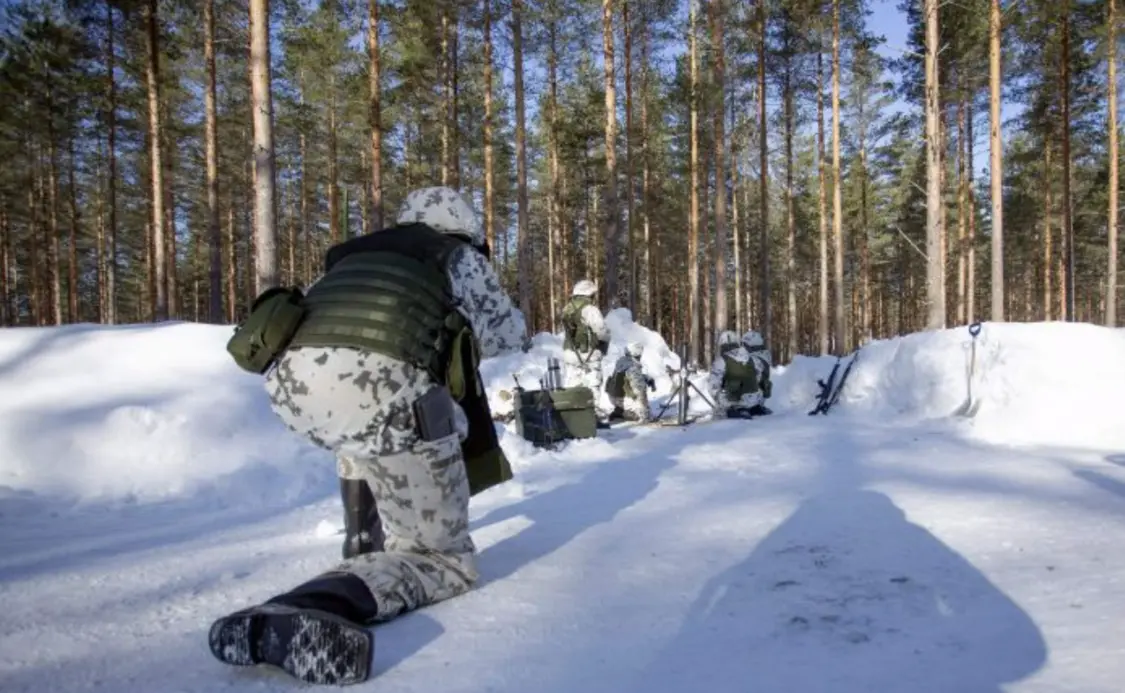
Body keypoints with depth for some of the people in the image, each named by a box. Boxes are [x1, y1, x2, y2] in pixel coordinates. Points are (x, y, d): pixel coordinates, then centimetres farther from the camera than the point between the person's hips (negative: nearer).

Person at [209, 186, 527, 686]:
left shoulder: (354, 255, 35)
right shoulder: (458, 256, 25)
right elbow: (509, 336, 35)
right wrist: (464, 329, 57)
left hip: (291, 383, 6)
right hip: (379, 391, -6)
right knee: (442, 558, 7)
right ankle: (308, 613, -19)